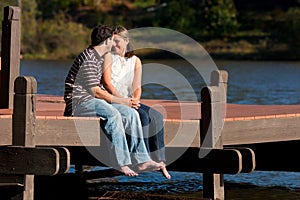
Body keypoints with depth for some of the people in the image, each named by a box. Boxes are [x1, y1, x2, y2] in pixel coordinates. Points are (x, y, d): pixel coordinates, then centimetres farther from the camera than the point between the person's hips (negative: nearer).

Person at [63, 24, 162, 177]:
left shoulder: (98, 56, 17)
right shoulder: (89, 58, -15)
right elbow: (96, 91, -16)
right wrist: (119, 101, -9)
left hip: (92, 101, 10)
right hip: (79, 103, -10)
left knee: (131, 114, -6)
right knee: (113, 115, -36)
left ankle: (141, 160, -13)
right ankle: (122, 163, -38)